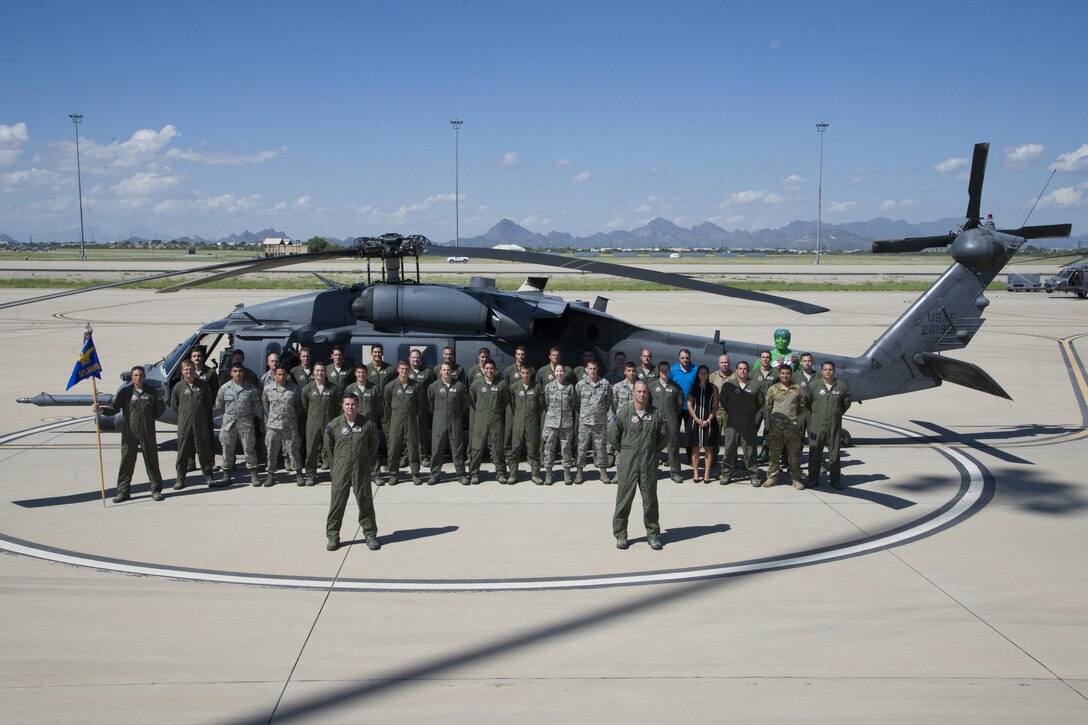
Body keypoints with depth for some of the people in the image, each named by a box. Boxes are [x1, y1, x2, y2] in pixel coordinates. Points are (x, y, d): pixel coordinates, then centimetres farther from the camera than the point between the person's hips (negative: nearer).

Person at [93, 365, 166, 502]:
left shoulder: (151, 391, 5)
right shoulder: (125, 391, 2)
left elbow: (161, 407, 16)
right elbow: (114, 408, -4)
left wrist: (151, 418, 8)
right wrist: (100, 409, -19)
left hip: (147, 432, 0)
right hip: (129, 432, 0)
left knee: (151, 460, 4)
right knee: (126, 461, 2)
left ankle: (156, 490, 12)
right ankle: (123, 491, 10)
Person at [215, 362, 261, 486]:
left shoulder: (251, 388, -1)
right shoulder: (224, 388, 3)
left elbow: (257, 404, 8)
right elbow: (218, 405, 12)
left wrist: (252, 416, 7)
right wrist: (227, 416, 11)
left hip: (246, 423, -1)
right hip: (228, 424, 2)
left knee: (249, 449, 1)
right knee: (227, 450, 6)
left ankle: (253, 475, 7)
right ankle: (226, 475, 15)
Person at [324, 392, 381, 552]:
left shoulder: (367, 424, -2)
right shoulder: (333, 425, -2)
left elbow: (374, 444, 11)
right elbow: (329, 446, 11)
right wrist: (335, 464, 11)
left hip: (362, 469, 0)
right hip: (340, 470, 0)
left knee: (365, 501, 5)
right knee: (337, 502, 2)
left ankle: (370, 534, 16)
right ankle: (333, 536, 13)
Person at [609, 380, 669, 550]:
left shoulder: (656, 414, 4)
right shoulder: (624, 413, -2)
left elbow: (664, 437, 14)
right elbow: (612, 435, 4)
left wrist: (654, 451, 10)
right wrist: (623, 452, 8)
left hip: (649, 463, 2)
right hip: (627, 462, -1)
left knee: (650, 499, 5)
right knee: (624, 499, 2)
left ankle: (653, 535, 14)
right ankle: (620, 535, 12)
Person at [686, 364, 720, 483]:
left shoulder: (713, 388, 3)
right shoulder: (693, 388, 5)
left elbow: (715, 406, 0)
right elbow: (689, 405, 1)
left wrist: (708, 420, -10)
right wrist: (697, 419, -9)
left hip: (709, 421, -1)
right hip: (695, 421, 1)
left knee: (708, 447, 1)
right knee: (695, 447, 2)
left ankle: (707, 473, 4)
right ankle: (695, 473, 8)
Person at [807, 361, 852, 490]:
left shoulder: (842, 386, 1)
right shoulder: (813, 385, -3)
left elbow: (846, 403, 16)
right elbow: (807, 402, 7)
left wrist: (838, 413, 13)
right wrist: (815, 413, 8)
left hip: (835, 426, 1)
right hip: (817, 425, -1)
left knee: (834, 454, 7)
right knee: (815, 453, 3)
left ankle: (835, 480, 15)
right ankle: (813, 479, 13)